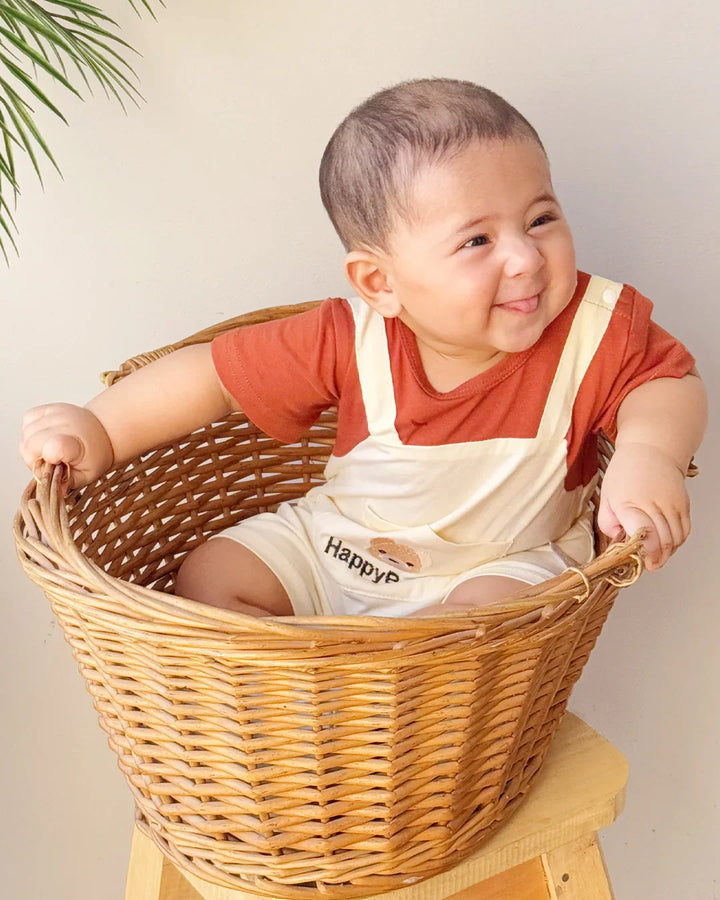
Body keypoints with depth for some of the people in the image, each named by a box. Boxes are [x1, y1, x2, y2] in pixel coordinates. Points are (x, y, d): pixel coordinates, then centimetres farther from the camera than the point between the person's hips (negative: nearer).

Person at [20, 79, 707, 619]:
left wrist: (647, 454, -36)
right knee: (207, 579, -6)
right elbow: (217, 373, -12)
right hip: (337, 541, 2)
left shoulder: (594, 331, -20)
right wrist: (98, 429, -16)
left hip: (503, 562, -2)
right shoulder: (354, 340, -19)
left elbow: (670, 383, -12)